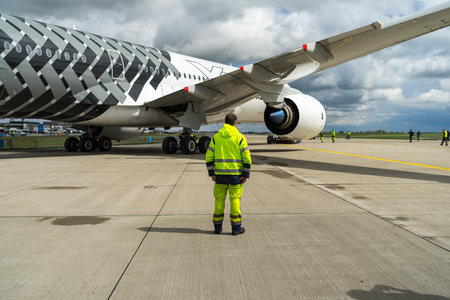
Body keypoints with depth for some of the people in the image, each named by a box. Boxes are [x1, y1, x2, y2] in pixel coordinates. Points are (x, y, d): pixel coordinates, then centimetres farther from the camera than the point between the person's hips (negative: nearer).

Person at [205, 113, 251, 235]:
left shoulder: (216, 137, 4)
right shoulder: (239, 137, -4)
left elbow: (209, 156, 2)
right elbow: (246, 157, -8)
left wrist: (211, 173, 5)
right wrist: (245, 174, -4)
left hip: (220, 174, 2)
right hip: (235, 174, -2)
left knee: (219, 199, 11)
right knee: (235, 199, 5)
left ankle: (217, 226, 17)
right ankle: (236, 227, 8)